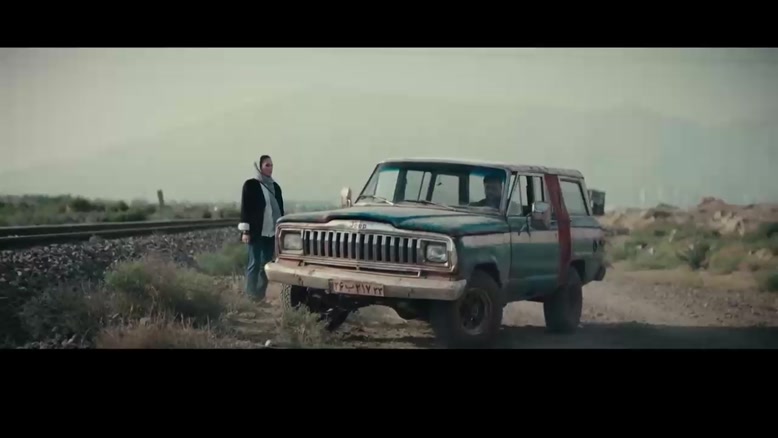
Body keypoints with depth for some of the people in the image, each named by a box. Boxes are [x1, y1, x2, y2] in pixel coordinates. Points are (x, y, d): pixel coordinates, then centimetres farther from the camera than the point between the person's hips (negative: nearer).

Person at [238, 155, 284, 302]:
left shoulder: (275, 186, 13)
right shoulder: (251, 185, -3)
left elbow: (280, 209, 17)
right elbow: (245, 208, -6)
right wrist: (245, 231, -11)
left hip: (271, 232, 6)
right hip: (256, 232, -6)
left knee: (267, 264, 7)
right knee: (254, 264, -5)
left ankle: (261, 295, 14)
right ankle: (251, 296, -2)